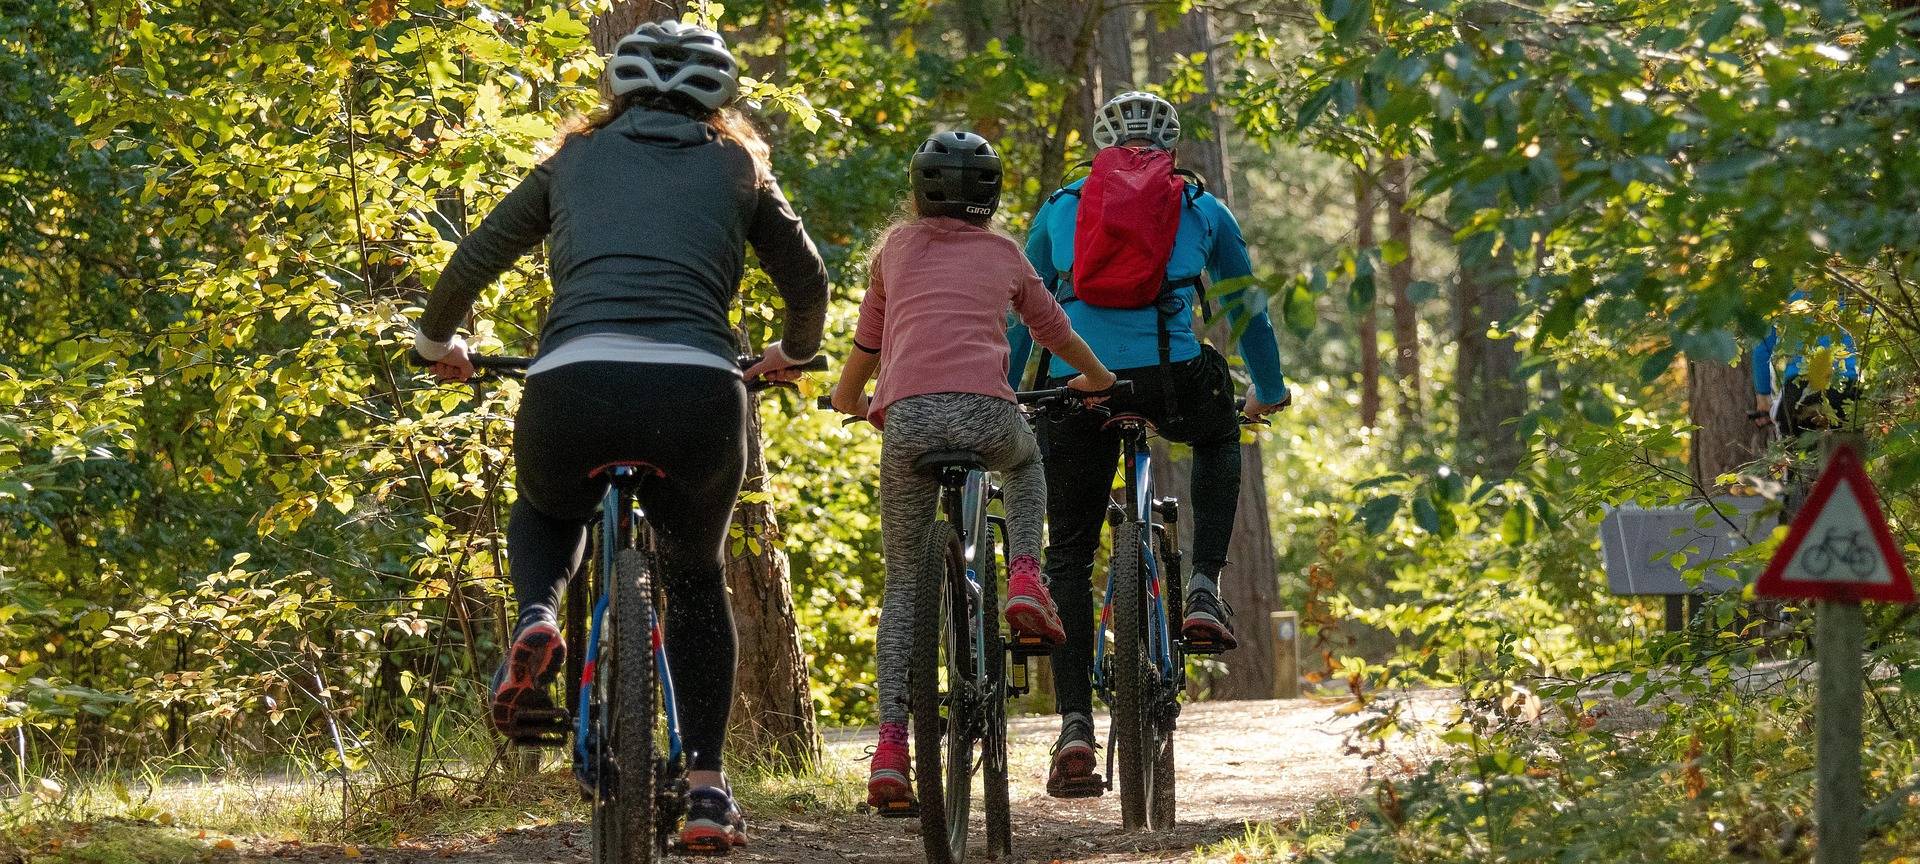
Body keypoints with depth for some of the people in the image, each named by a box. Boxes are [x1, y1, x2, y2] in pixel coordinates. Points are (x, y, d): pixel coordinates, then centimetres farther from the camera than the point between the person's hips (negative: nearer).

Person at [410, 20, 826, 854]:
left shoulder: (576, 159, 24)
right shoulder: (736, 167, 23)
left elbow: (473, 260, 26)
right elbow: (808, 279, 31)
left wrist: (437, 342, 44)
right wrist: (790, 355, 51)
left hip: (573, 383, 0)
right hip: (698, 389, 0)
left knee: (544, 512, 34)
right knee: (696, 576, 25)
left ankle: (536, 621, 1)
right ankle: (707, 789, 17)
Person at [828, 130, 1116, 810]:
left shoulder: (897, 247, 22)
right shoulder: (1004, 253, 22)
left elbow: (867, 343, 30)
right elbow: (1053, 330, 36)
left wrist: (848, 397, 51)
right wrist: (1095, 377, 56)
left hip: (906, 416, 0)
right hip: (985, 410, 0)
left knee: (904, 582, 12)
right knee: (1025, 462, 38)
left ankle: (890, 746, -1)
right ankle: (1025, 579, 12)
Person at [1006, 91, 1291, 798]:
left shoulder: (1060, 209, 22)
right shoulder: (1201, 210, 20)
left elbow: (1021, 316, 25)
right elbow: (1245, 308, 31)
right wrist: (1269, 390, 46)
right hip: (1172, 380, 0)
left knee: (1068, 558, 10)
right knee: (1219, 437, 36)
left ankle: (1074, 726, -3)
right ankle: (1204, 590, 19)